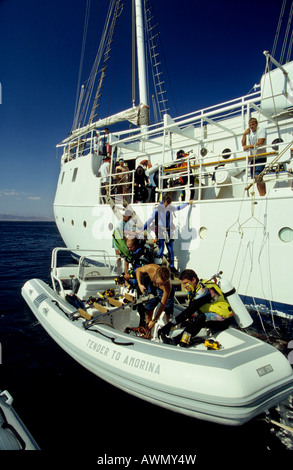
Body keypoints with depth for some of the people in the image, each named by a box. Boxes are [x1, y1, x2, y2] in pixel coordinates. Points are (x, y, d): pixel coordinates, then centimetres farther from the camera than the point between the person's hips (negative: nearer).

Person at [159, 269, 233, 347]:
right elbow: (190, 309, 10)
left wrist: (171, 323, -31)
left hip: (223, 318, -10)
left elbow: (190, 310, -30)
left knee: (201, 318, -35)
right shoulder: (194, 289, 5)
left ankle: (175, 340, -41)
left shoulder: (204, 290, -23)